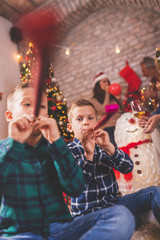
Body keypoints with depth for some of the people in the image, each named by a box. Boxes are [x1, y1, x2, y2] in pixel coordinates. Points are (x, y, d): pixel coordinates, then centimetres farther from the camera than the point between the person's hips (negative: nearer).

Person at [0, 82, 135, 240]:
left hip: (60, 227, 4)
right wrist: (13, 144, -18)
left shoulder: (53, 147, 8)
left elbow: (75, 189, -7)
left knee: (121, 216, -20)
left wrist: (56, 141, -15)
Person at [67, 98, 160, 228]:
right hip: (88, 212, -5)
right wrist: (88, 154, -33)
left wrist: (108, 147, -23)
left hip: (113, 201, 5)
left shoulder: (102, 145, 7)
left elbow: (128, 167, -6)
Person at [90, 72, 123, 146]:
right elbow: (104, 110, -11)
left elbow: (123, 109, 18)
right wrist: (107, 93, -3)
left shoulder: (113, 95, 18)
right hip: (109, 127, -4)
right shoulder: (94, 100, 6)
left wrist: (118, 99, 1)